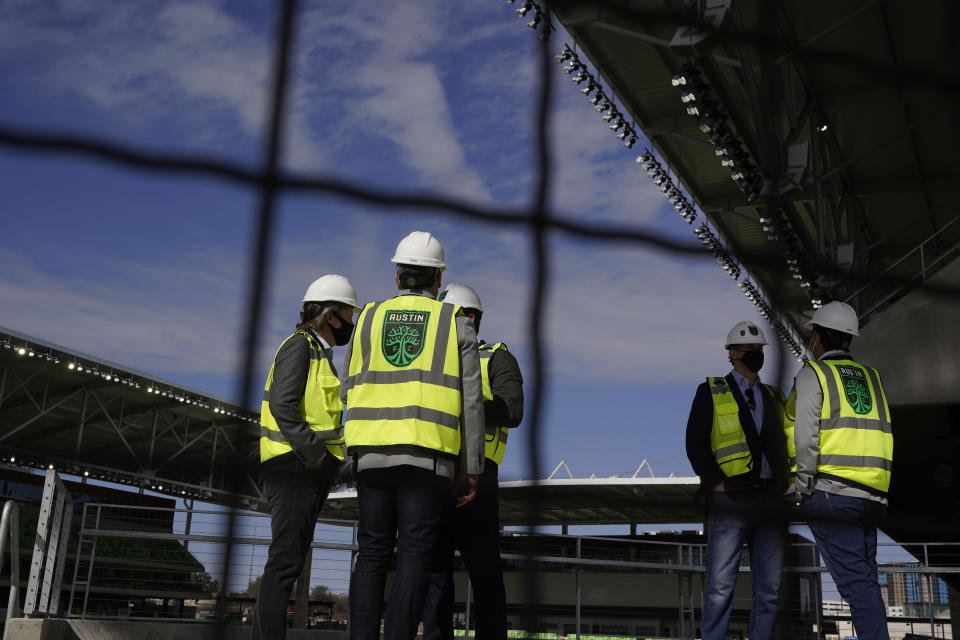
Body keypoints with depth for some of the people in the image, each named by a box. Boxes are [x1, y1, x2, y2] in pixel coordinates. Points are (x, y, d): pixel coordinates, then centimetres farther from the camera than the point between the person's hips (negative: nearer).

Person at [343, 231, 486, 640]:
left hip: (373, 452, 3)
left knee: (372, 553, 6)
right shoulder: (456, 322, 7)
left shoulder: (370, 317, 13)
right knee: (415, 555, -3)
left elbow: (349, 390, 14)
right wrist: (471, 468, 4)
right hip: (428, 454, -2)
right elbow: (470, 401, 2)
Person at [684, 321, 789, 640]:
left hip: (770, 501, 4)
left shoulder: (774, 396, 21)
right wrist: (718, 484, -11)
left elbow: (784, 445, 21)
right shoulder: (711, 392, 8)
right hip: (731, 500, -4)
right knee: (720, 587, -7)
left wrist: (785, 488, 7)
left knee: (769, 588, 4)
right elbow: (696, 444, 0)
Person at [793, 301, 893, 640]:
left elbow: (806, 436, -10)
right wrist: (876, 493, 16)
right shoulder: (871, 377, 19)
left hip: (831, 494, -6)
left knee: (855, 580, -8)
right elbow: (884, 433, 15)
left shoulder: (813, 373, 2)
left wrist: (804, 487, -5)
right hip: (872, 496, 6)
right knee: (866, 580, 12)